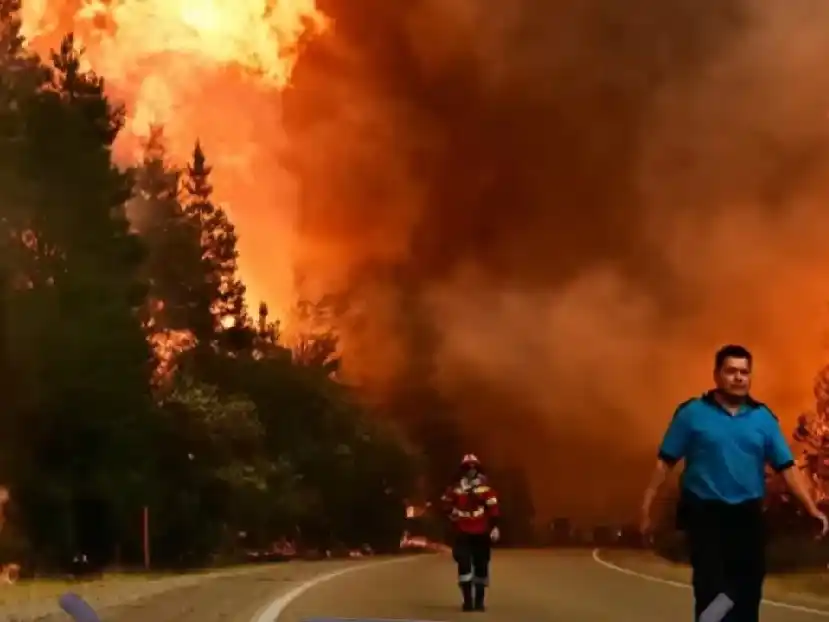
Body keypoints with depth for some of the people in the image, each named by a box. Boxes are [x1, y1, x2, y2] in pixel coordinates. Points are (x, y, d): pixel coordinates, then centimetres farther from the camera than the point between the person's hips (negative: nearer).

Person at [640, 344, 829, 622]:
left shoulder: (763, 417, 5)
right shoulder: (692, 413, -2)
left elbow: (787, 467, 2)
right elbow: (665, 462, -1)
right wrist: (647, 503, -7)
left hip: (747, 515, 3)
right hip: (704, 513, -3)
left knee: (748, 589, 6)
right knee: (710, 586, -6)